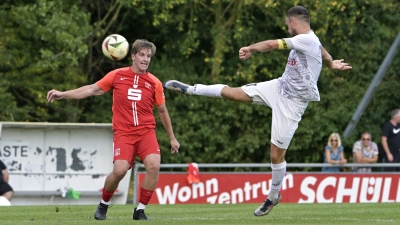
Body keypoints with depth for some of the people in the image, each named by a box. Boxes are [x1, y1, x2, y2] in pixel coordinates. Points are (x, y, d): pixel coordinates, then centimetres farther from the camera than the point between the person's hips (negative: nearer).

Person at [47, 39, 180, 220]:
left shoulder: (154, 83, 6)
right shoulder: (117, 76, 4)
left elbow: (162, 111, 16)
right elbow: (92, 89, 10)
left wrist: (172, 138, 20)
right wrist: (63, 94, 6)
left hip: (146, 132, 1)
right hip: (123, 133, -1)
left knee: (153, 165, -23)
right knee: (120, 170, -20)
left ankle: (140, 210, -6)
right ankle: (103, 204, 10)